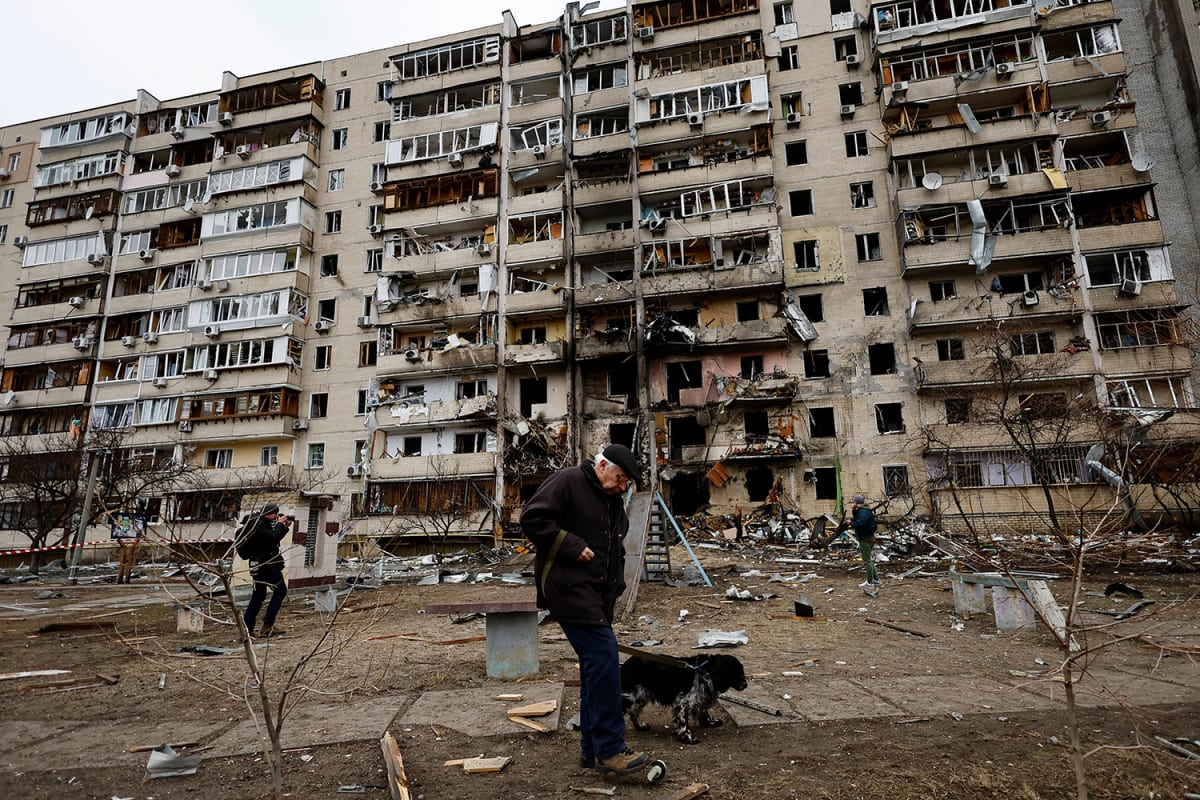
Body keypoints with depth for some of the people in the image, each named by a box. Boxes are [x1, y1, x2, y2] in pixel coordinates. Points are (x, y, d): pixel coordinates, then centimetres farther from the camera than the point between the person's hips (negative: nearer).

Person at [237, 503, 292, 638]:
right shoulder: (258, 523, -15)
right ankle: (268, 624, -6)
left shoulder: (263, 523, 15)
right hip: (265, 564, -10)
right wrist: (279, 524, -12)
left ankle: (247, 628, 15)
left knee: (258, 595, 14)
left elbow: (275, 538, 22)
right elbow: (272, 537, -25)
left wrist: (285, 527, 11)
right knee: (280, 590, -5)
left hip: (258, 565, 10)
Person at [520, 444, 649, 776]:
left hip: (597, 593, 9)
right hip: (569, 587, -9)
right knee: (603, 656, -15)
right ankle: (609, 749, -6)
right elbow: (532, 518, -17)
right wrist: (572, 546, -19)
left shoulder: (613, 500, 17)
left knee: (596, 665, 12)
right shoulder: (568, 481, -9)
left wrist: (616, 583, 12)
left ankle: (591, 748, 24)